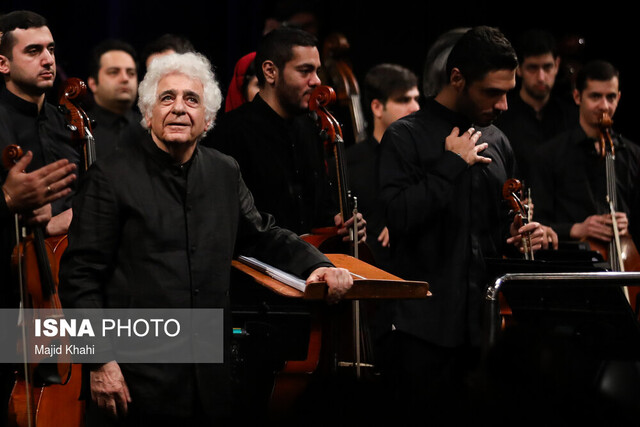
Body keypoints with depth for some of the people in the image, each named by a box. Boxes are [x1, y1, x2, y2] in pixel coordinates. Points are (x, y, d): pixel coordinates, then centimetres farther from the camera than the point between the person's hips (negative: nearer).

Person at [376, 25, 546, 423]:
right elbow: (399, 217, -18)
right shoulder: (407, 136, -3)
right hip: (422, 326, -5)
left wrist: (514, 236, 3)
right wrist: (452, 164, -14)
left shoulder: (496, 143, 14)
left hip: (480, 324, 5)